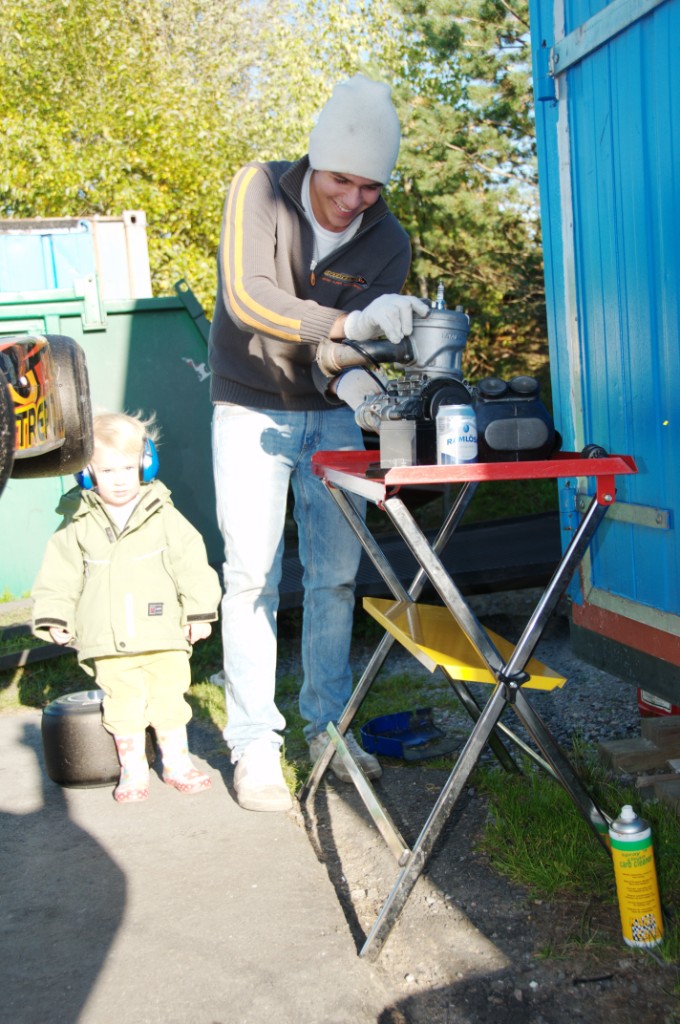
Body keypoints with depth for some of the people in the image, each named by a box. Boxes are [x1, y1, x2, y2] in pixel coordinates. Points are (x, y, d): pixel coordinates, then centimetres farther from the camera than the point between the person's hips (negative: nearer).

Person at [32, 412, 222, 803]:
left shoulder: (165, 517, 0)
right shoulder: (78, 524, 2)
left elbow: (192, 566, 2)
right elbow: (59, 575, 8)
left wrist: (200, 611, -1)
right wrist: (53, 616, 1)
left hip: (163, 637, 0)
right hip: (108, 642, 1)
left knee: (169, 697, 6)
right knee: (124, 703, 4)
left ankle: (177, 761, 22)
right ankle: (133, 769, 19)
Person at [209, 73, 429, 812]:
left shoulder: (389, 241, -6)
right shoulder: (258, 191, -14)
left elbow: (374, 336, -11)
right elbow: (246, 296, -29)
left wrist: (359, 376, -36)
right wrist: (347, 324, -41)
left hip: (332, 413, 3)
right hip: (251, 412, -3)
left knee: (336, 575, 4)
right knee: (253, 576, -7)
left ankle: (327, 724, 18)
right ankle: (253, 744, 3)